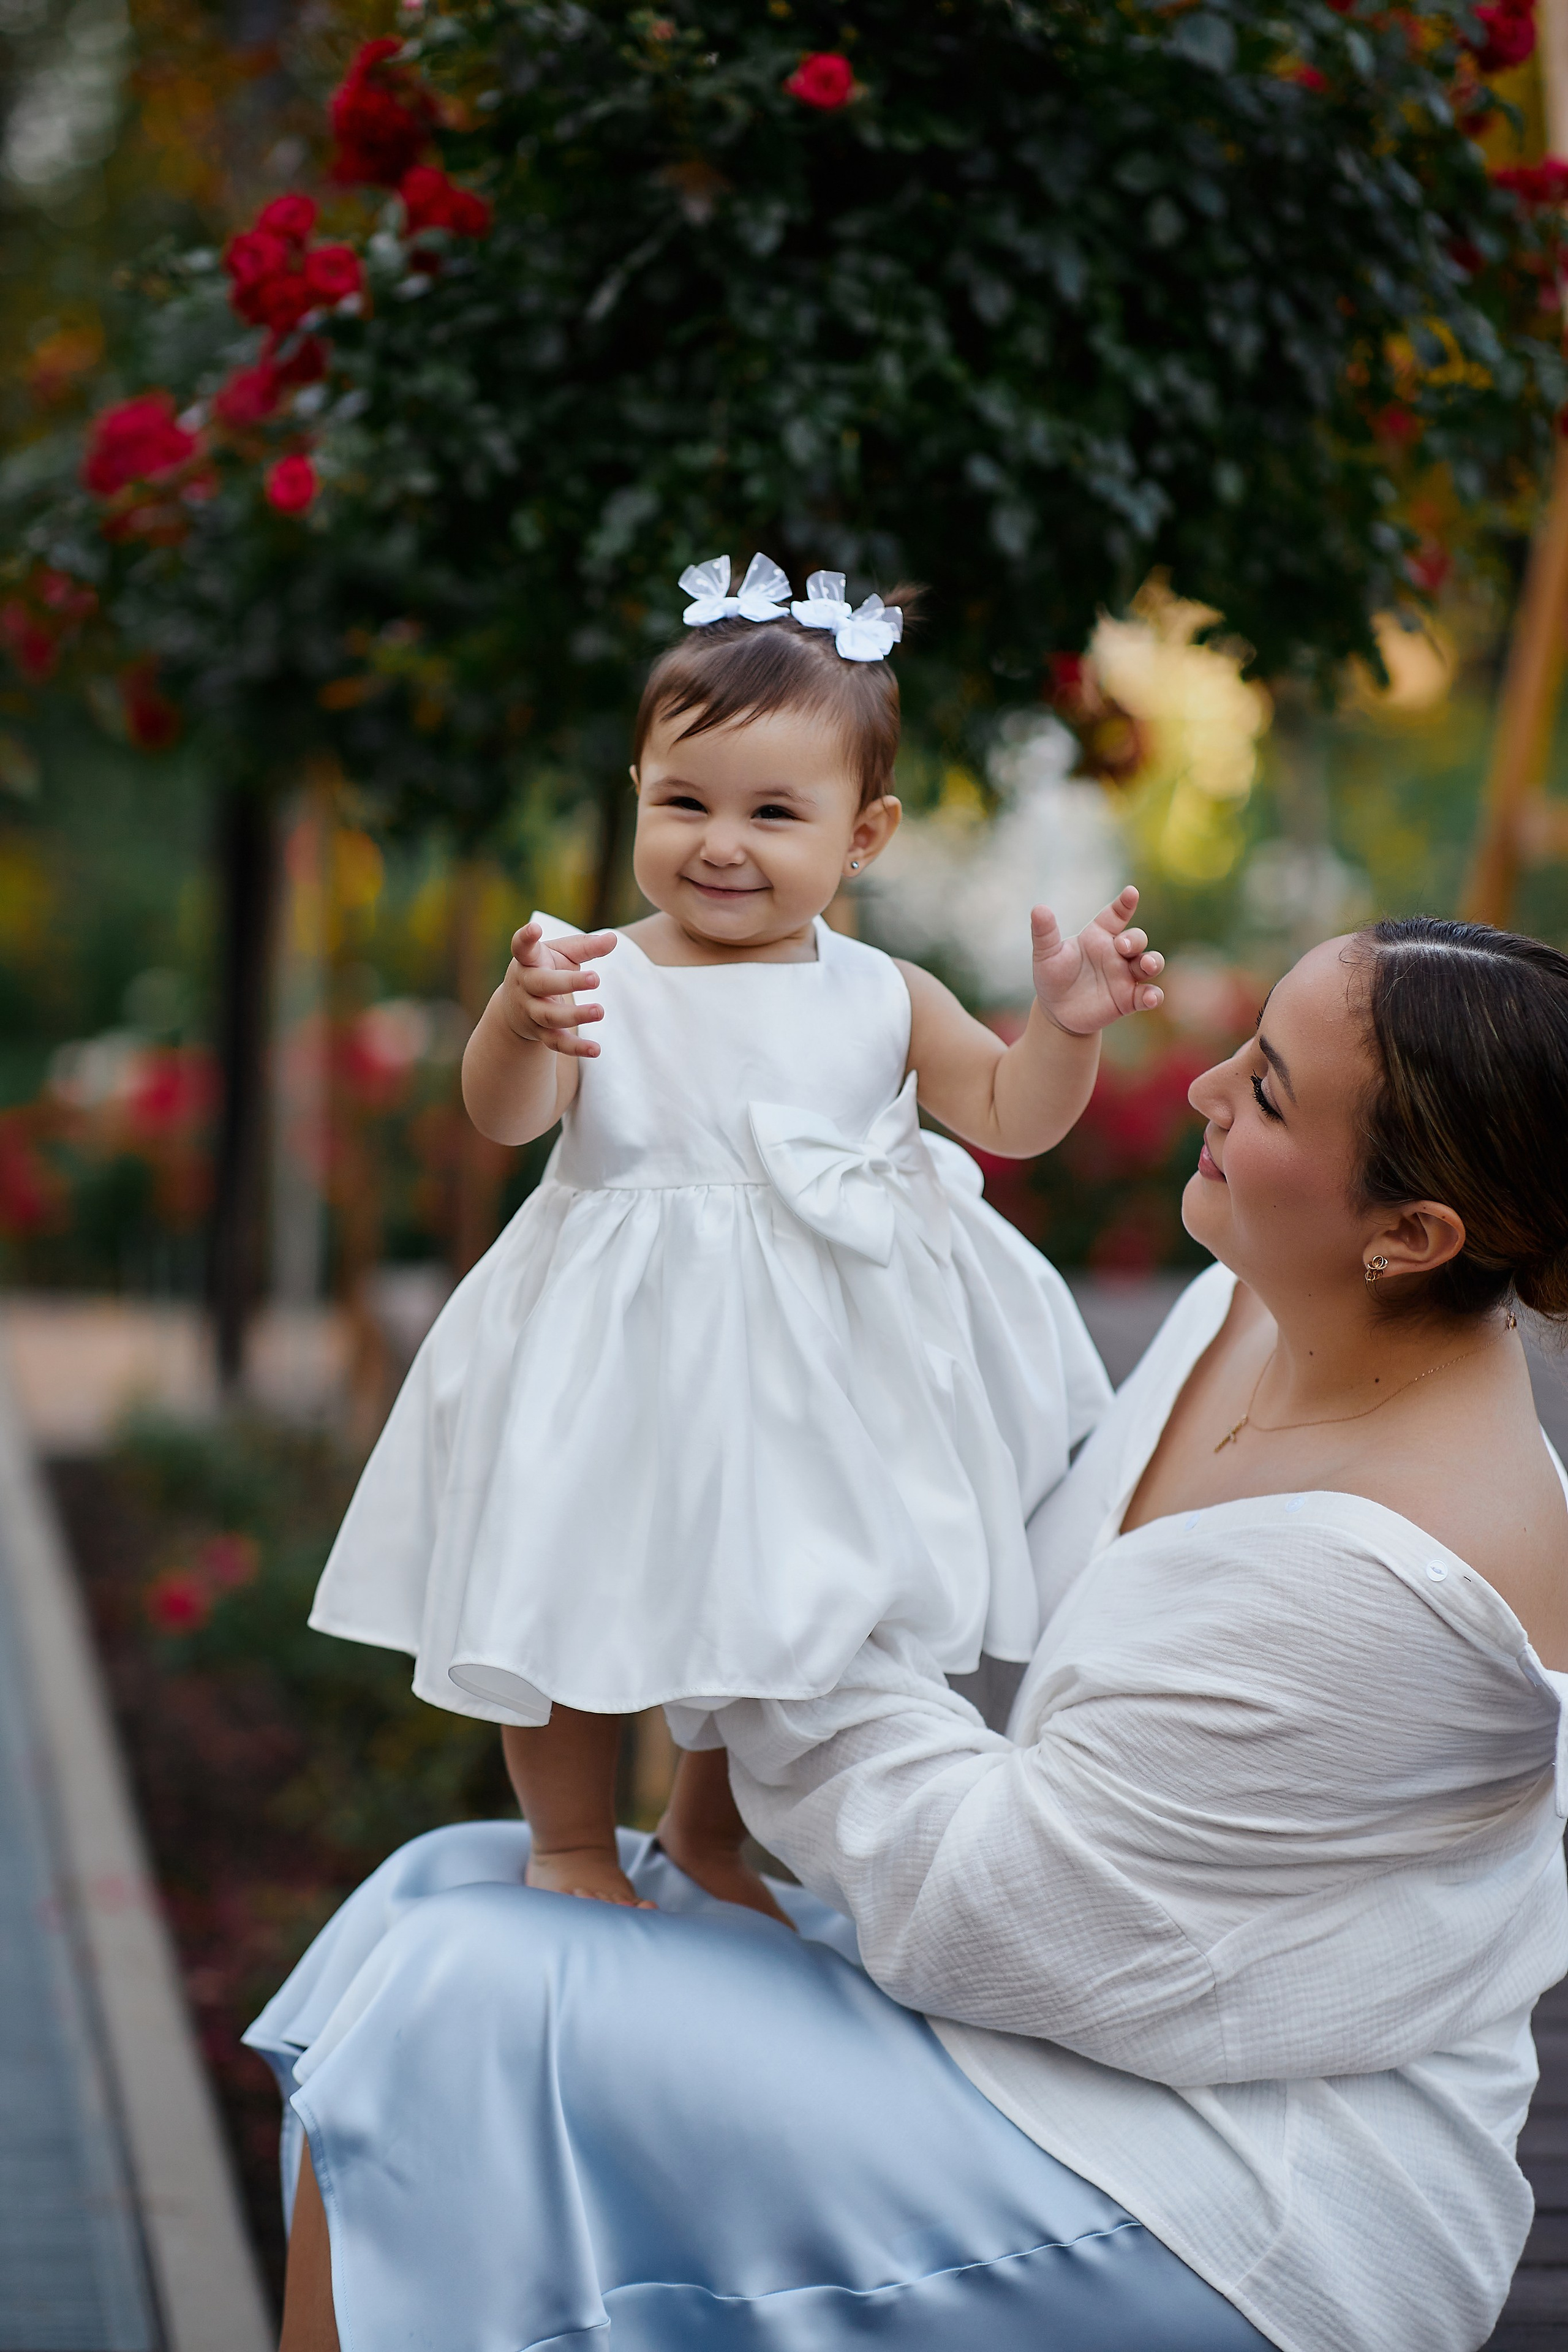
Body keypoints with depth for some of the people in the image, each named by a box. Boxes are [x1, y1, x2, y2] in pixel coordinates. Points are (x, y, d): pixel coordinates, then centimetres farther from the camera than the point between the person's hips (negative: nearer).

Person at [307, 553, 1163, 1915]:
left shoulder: (880, 998, -2)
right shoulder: (601, 982, -11)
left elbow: (1008, 1115, 5)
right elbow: (506, 1118, -23)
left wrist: (1066, 1024, -13)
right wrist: (521, 1023, -44)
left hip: (819, 1372, 3)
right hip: (629, 1357, -3)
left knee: (778, 1613, 16)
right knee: (582, 1597, 9)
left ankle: (711, 1827, 41)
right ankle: (570, 1843, 33)